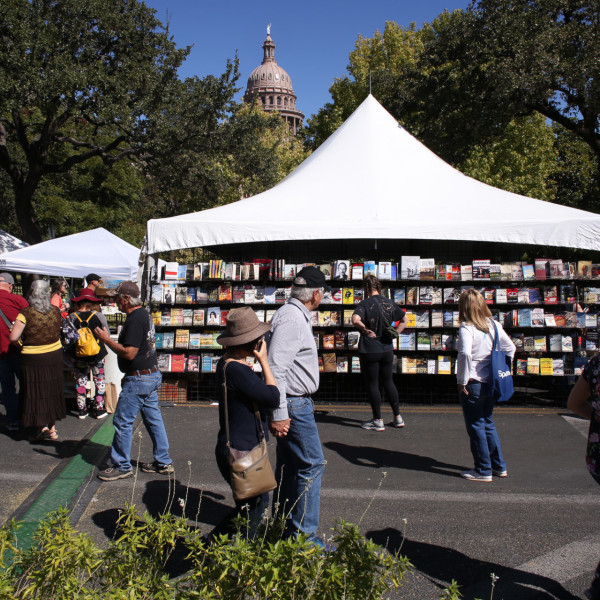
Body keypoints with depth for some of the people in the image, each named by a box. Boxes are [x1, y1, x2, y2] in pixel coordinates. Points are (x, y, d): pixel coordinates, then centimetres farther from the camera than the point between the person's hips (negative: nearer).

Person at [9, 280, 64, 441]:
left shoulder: (26, 313, -16)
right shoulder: (56, 311, -3)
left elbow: (13, 337, -19)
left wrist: (19, 342, 0)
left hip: (33, 359, -4)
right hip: (55, 356, 4)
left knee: (36, 393, 7)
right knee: (52, 391, 15)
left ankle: (42, 427, 1)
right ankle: (52, 427, 23)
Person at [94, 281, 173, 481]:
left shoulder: (135, 320, -21)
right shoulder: (145, 314, 11)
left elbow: (129, 353, -25)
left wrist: (106, 339, -15)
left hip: (138, 380, -10)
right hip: (152, 375, 10)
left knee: (123, 422, 2)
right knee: (154, 419, 15)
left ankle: (122, 466, 12)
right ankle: (163, 462, 22)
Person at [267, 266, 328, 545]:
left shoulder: (295, 315, 14)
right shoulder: (291, 318, -19)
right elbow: (276, 369, -25)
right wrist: (278, 414, -25)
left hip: (295, 402, 11)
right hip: (294, 404, -11)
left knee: (289, 466, 17)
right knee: (312, 465, -5)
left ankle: (283, 525, 28)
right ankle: (304, 534, 2)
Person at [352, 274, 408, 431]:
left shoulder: (366, 303, -14)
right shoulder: (389, 303, 4)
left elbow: (355, 319, -32)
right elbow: (405, 320, 14)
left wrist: (365, 330, -18)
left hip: (369, 350, -5)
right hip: (387, 349, 5)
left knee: (372, 384, 5)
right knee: (388, 382, 17)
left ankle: (378, 421, 10)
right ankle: (398, 417, 22)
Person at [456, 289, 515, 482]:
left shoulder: (466, 328, -16)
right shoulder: (494, 325, 4)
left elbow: (465, 353, -30)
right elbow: (510, 348, 10)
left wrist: (462, 381, -19)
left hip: (472, 384, -7)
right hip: (490, 383, 7)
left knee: (475, 426, 5)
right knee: (488, 423, 21)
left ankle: (483, 470, 14)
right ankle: (499, 466, 28)